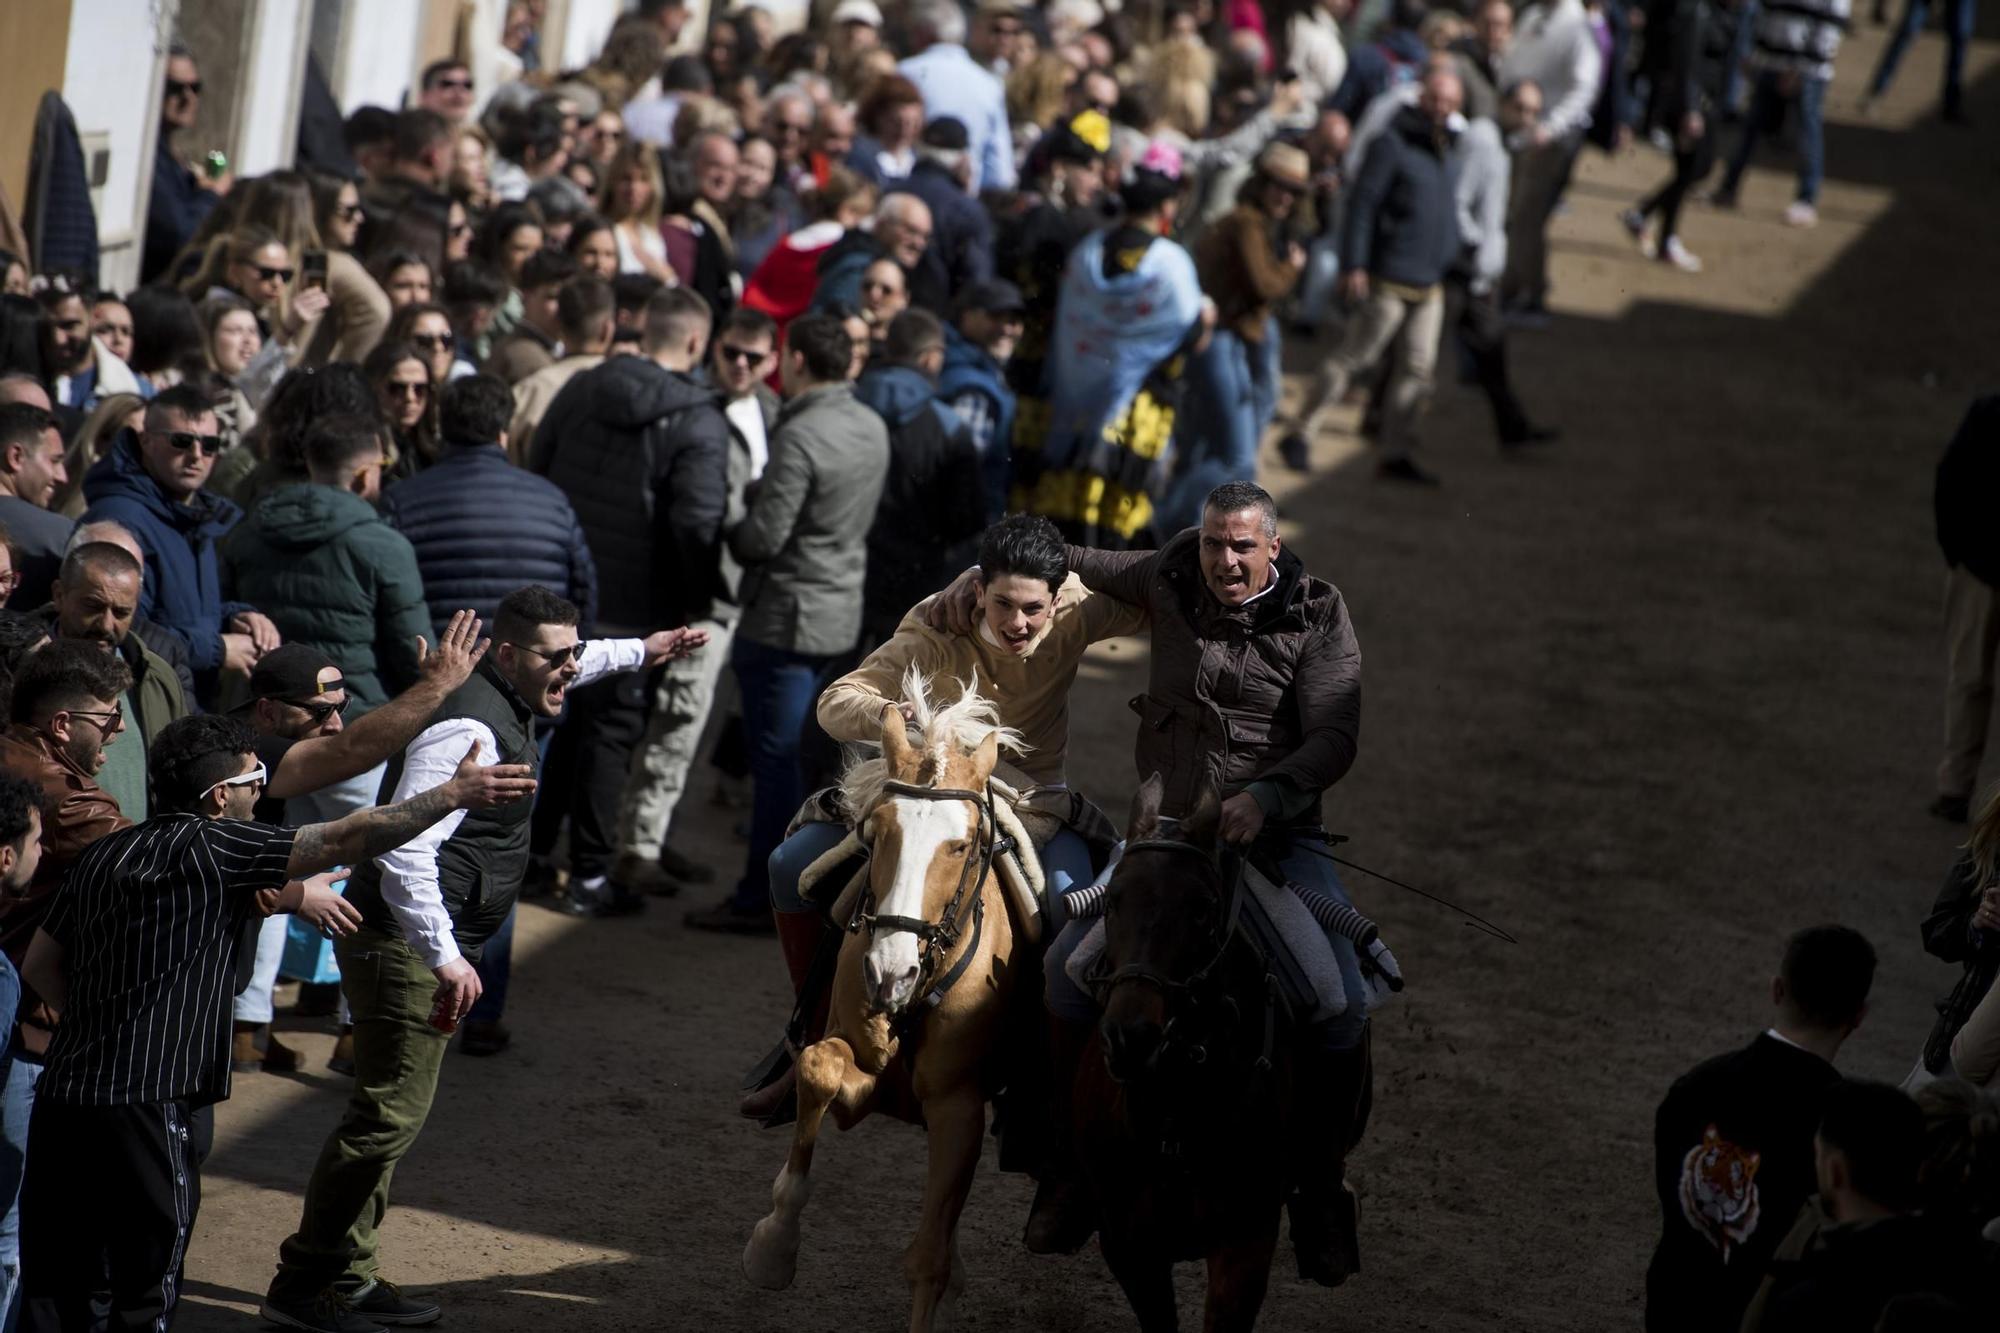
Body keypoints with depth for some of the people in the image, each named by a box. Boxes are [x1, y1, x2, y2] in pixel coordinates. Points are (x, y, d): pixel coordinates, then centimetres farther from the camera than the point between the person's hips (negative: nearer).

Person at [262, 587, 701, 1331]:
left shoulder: (506, 703, 10)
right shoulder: (469, 731, -22)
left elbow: (562, 670, 38)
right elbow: (405, 847, -30)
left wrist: (637, 653, 46)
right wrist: (445, 957, -31)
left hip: (430, 947, 11)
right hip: (406, 942, -11)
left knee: (391, 1112, 15)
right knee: (389, 1113, -11)